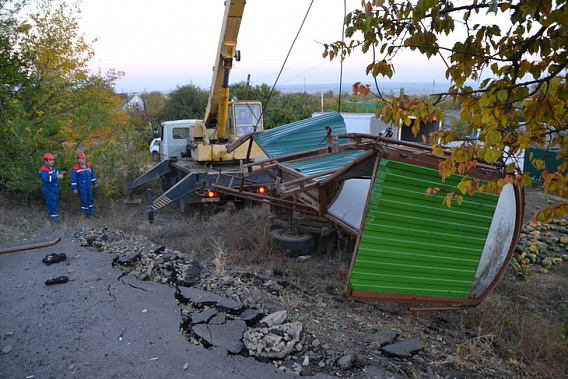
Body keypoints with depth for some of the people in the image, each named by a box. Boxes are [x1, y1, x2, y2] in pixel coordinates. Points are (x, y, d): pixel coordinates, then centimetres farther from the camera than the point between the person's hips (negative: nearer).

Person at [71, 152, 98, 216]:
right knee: (83, 199, 1)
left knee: (90, 198, 9)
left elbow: (92, 175, 14)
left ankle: (91, 211, 20)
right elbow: (73, 179, -9)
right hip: (81, 188, -5)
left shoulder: (89, 166, 4)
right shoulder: (75, 168, -11)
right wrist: (74, 188, -11)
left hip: (89, 186, 5)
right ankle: (85, 211, 12)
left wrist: (95, 183, 15)